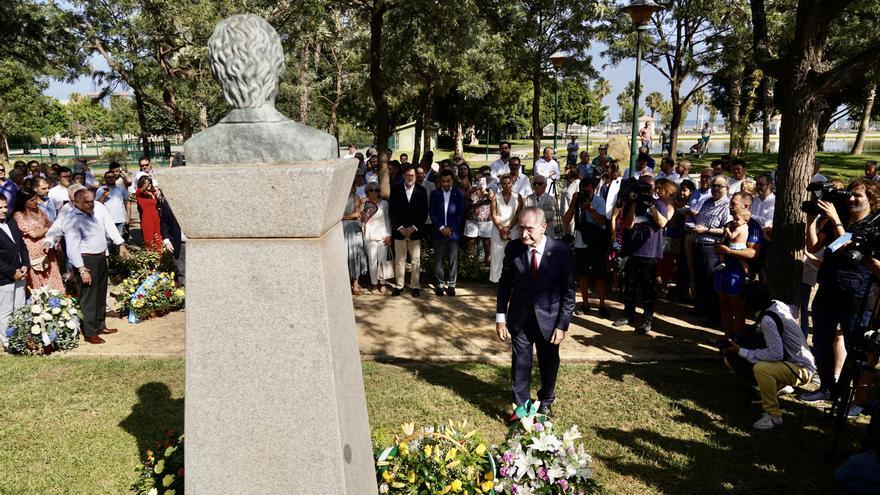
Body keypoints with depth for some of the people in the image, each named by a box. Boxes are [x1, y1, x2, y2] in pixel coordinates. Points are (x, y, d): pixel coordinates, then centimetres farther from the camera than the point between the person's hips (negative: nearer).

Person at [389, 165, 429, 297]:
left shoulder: (421, 191, 2)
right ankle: (399, 285, 13)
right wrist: (399, 227, -7)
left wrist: (414, 227, -8)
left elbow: (424, 213, 1)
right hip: (399, 230, 0)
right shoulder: (395, 190, 2)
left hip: (415, 231, 0)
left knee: (416, 260, 2)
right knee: (399, 260, 4)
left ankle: (415, 286, 11)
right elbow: (391, 211, 2)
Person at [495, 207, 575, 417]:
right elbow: (504, 284, 0)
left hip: (549, 318, 0)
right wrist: (501, 317, -2)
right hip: (519, 319, 0)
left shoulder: (560, 251, -15)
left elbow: (568, 292, -9)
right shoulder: (512, 248, -10)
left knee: (549, 365, 17)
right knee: (520, 366, 7)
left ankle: (545, 404, 43)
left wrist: (562, 325, -11)